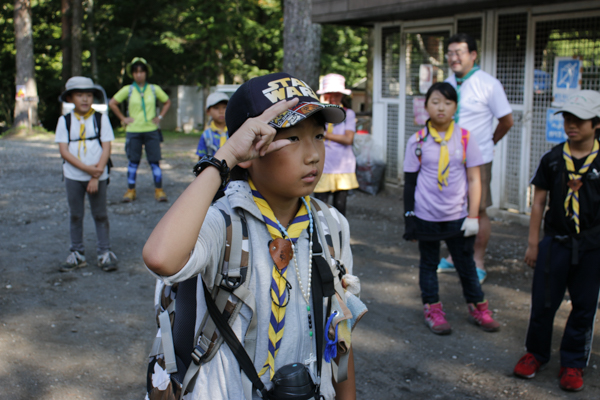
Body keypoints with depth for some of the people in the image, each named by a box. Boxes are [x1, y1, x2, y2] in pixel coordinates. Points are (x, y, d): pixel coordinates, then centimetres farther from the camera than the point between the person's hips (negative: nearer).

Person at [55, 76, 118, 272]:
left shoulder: (101, 119, -1)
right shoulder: (65, 121, 0)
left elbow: (106, 148, -5)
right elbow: (64, 151, -7)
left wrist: (96, 176, -13)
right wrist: (87, 168, -17)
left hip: (98, 175, -1)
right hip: (73, 176, 1)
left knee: (100, 215, 5)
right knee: (75, 215, 9)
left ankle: (104, 253, 14)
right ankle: (77, 254, 18)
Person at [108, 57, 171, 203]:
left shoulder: (154, 89, 4)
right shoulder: (127, 90, 1)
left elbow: (167, 102, 17)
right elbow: (112, 103, 7)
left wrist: (160, 117, 6)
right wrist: (123, 118, 2)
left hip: (151, 130, 0)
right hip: (133, 131, 0)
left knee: (154, 161, -1)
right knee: (133, 162, 4)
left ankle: (159, 190, 4)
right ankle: (130, 191, 12)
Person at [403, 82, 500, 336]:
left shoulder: (465, 138, -3)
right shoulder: (418, 141, -3)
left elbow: (474, 180, 0)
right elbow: (410, 182, 1)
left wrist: (473, 216, -5)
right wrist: (409, 217, -1)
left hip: (458, 216, 0)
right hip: (426, 217, 0)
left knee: (466, 263, 11)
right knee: (429, 263, 12)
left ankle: (477, 308, 27)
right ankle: (432, 309, 26)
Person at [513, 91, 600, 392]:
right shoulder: (553, 159, 0)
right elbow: (539, 201, 5)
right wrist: (533, 243, 3)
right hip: (556, 241, 1)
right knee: (543, 302, 6)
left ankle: (573, 363, 24)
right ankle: (535, 353, 27)